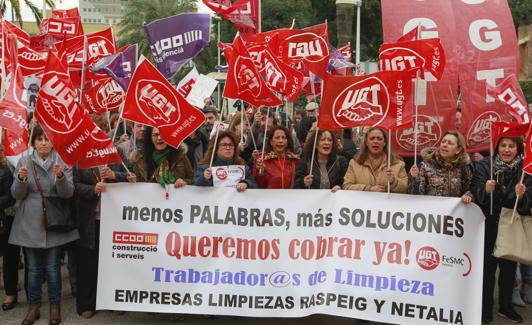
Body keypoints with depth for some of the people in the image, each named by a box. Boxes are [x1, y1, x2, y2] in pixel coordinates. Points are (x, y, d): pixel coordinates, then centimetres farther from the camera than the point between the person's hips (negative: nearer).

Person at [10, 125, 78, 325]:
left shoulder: (62, 162, -1)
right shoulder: (24, 162, 3)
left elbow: (68, 193, -8)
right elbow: (17, 195, 1)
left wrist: (60, 176, -26)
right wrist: (21, 179, -19)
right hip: (30, 223, 1)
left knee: (52, 267, 4)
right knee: (33, 267, 9)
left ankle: (55, 305, 20)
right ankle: (33, 306, 22)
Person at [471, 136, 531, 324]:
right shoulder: (485, 166, -6)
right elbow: (475, 193, -12)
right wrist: (486, 190, -33)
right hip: (489, 225, -2)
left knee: (509, 267, 14)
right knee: (487, 267, 3)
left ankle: (506, 307, 31)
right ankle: (486, 308, 17)